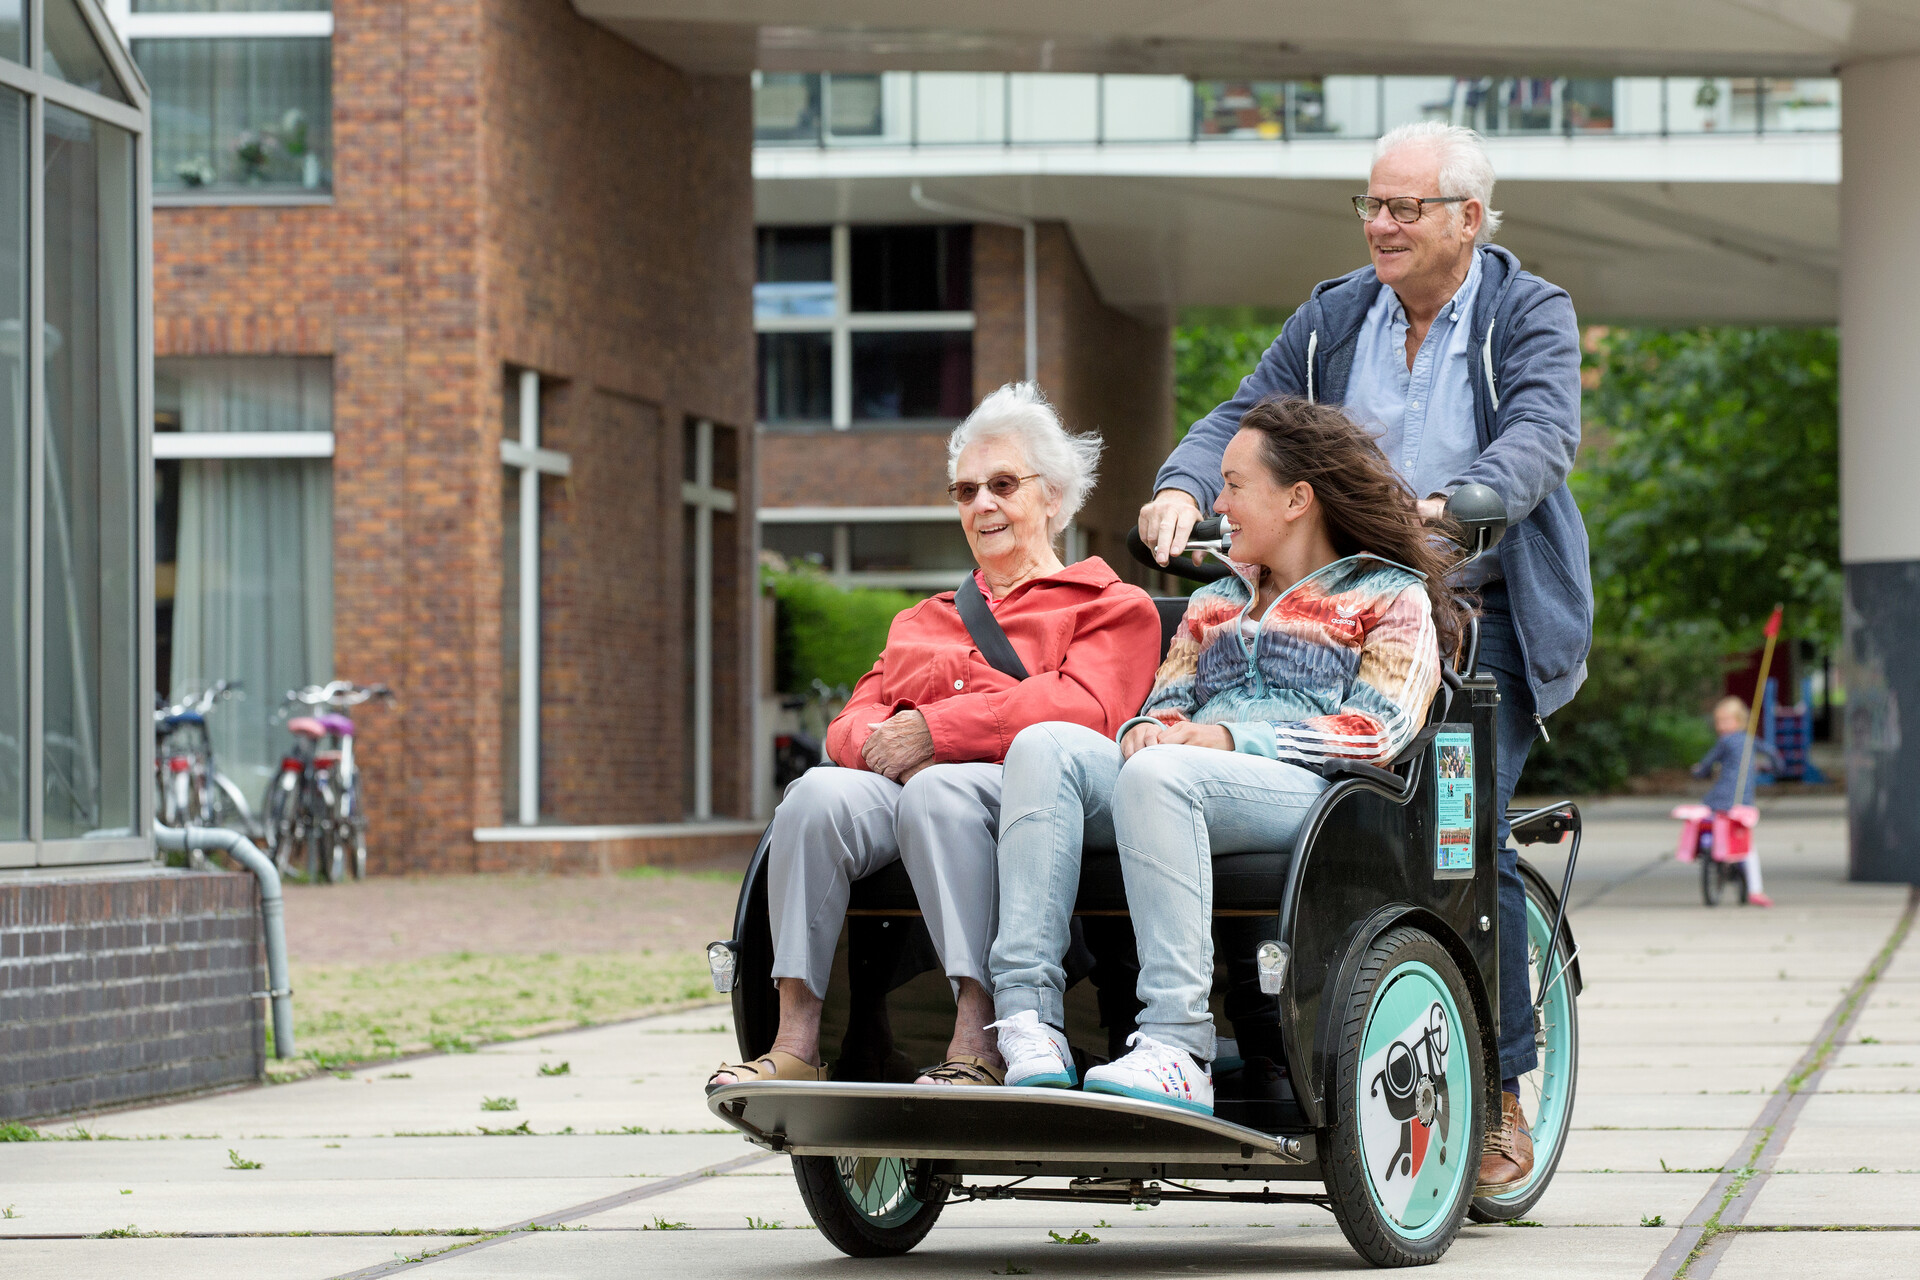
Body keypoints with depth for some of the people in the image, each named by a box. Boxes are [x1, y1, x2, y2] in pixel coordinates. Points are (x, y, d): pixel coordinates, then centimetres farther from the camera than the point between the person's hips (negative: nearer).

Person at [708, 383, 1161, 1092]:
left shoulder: (1110, 605, 18)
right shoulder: (921, 621, 36)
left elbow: (1083, 708, -2)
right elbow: (853, 718, 23)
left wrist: (935, 729, -10)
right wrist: (879, 741, -5)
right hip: (899, 783, 5)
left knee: (939, 789, -40)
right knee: (820, 791, -31)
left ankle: (977, 1044, -46)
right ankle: (796, 1044, -37)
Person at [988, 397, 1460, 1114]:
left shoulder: (1392, 597, 14)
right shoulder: (1214, 603, 36)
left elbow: (1379, 732, -1)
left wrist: (1229, 739, -12)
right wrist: (1146, 728, -2)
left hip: (1311, 793, -6)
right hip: (1175, 787, 6)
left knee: (1160, 773, -39)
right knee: (1046, 746, -26)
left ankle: (1177, 1052, -45)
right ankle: (1028, 1022, -41)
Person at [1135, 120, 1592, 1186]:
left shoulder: (1532, 316, 0)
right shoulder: (1332, 318, 13)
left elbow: (1542, 435, -17)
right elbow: (1246, 415, 6)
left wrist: (1455, 507, -37)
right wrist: (1182, 487, -17)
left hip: (1484, 612, -4)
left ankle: (1499, 1096, -7)